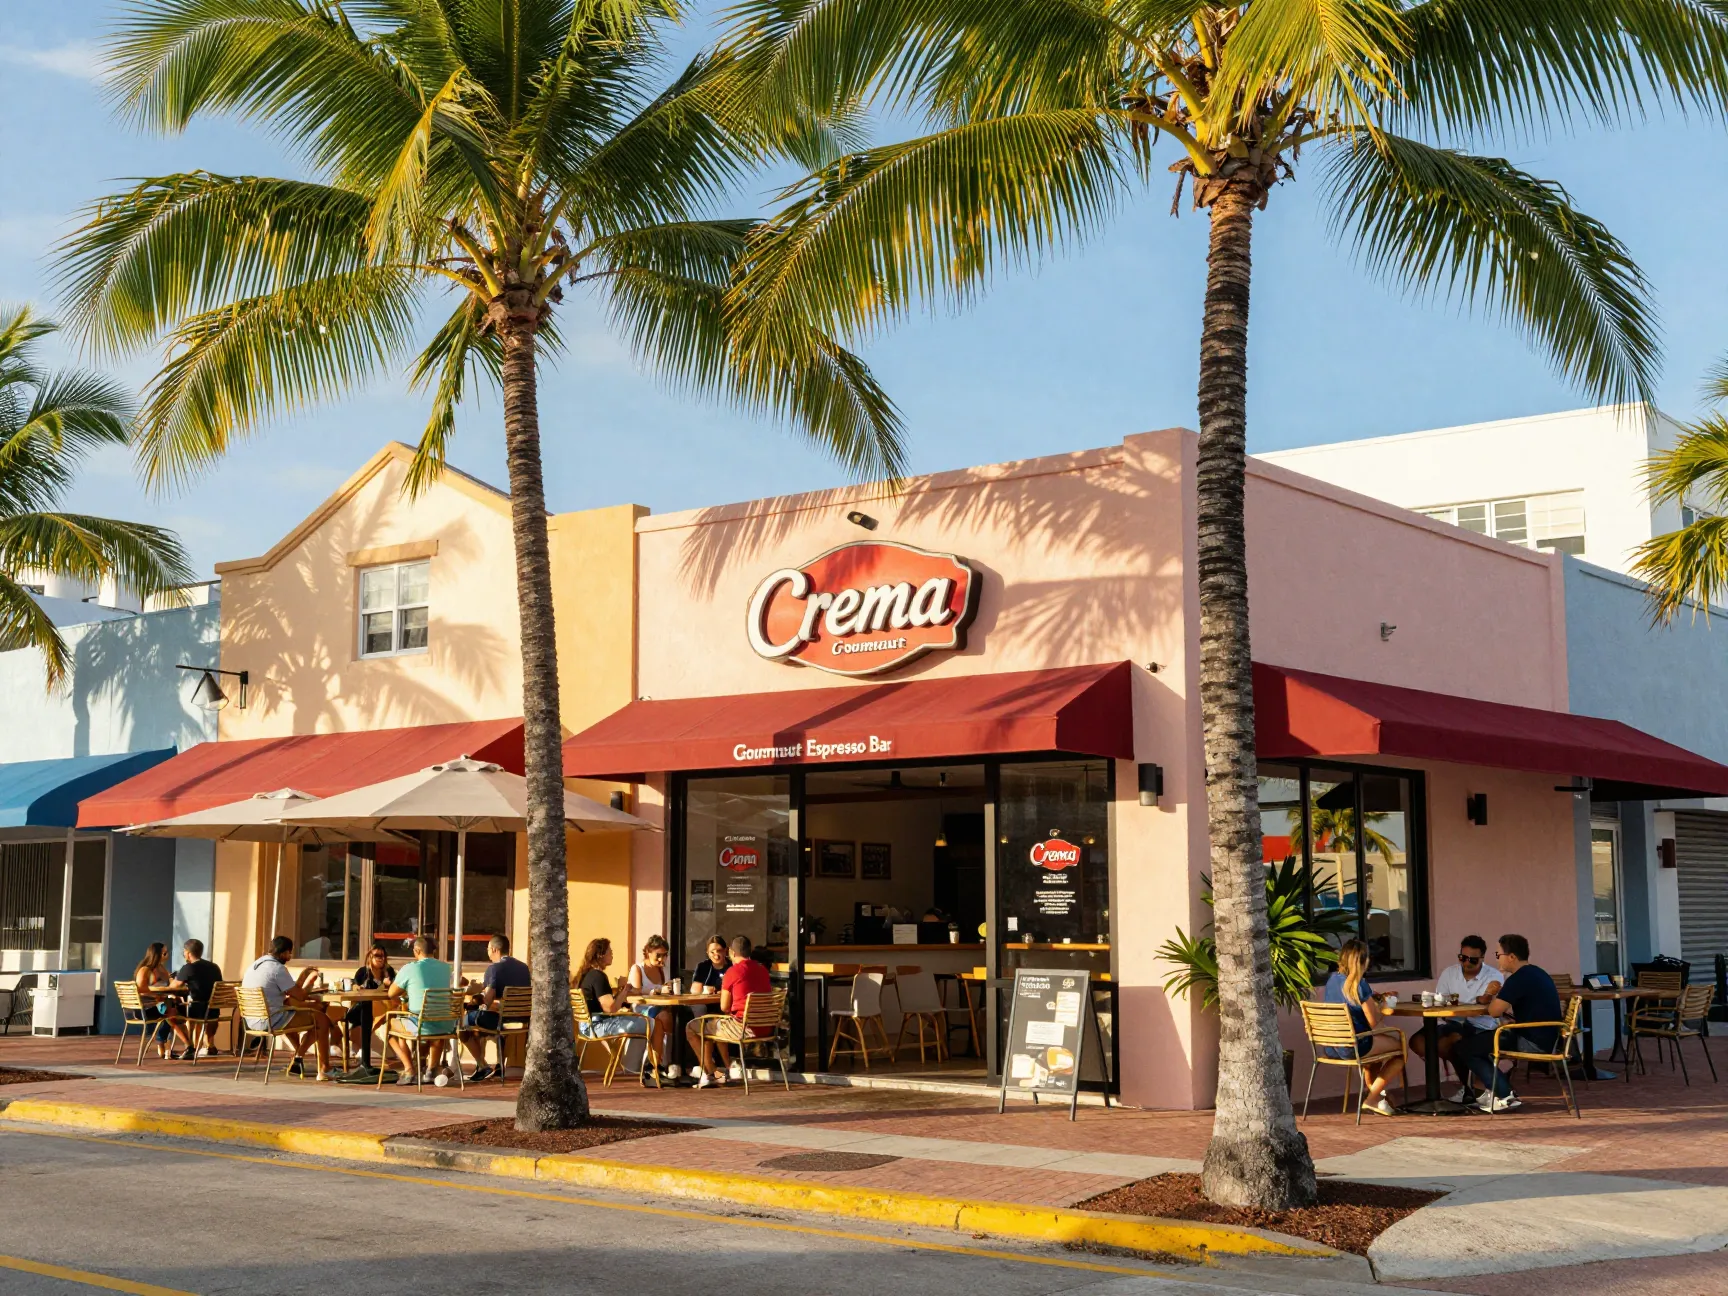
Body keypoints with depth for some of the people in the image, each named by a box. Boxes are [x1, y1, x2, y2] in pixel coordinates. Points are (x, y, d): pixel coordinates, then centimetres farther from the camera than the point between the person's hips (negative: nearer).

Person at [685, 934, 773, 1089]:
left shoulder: (732, 972, -10)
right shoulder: (763, 970, 9)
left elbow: (724, 1007, -6)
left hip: (742, 1028, -8)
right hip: (764, 1028, 8)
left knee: (692, 1028, 10)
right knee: (713, 1023, 33)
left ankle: (710, 1073, 16)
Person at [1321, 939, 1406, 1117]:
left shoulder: (1331, 980, 6)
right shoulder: (1359, 985, -17)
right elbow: (1373, 1022, -13)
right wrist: (1378, 1006, 6)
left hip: (1331, 1047, 8)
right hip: (1353, 1047, -8)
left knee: (1376, 1043, 35)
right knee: (1401, 1051, 10)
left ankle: (1372, 1091, 31)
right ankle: (1372, 1099, 7)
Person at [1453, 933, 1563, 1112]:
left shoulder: (1518, 978, -18)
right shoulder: (1536, 973, 14)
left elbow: (1494, 1012, -17)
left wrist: (1495, 995, 3)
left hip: (1532, 1043, -10)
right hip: (1544, 1039, 10)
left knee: (1464, 1048, -5)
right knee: (1478, 1039, 23)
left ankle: (1504, 1096, -6)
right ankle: (1494, 1091, 18)